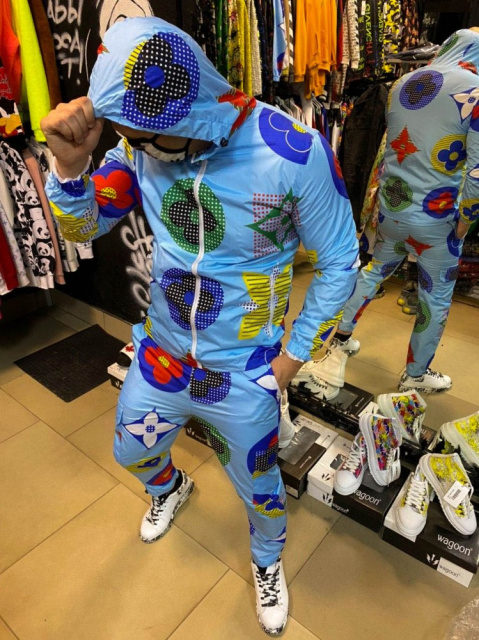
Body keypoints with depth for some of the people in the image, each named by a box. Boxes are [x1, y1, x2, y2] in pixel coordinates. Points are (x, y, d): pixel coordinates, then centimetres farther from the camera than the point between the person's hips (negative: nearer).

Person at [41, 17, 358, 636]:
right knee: (132, 452, 26)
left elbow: (338, 261, -12)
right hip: (161, 352, 4)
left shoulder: (292, 151, -25)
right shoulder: (142, 140, -13)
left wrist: (295, 354, -8)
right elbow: (83, 226, -3)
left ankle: (267, 561, 55)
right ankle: (169, 489, 65)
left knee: (257, 485, 17)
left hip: (242, 373, -3)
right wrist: (69, 165, -24)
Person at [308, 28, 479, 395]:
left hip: (390, 205, 6)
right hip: (435, 217, -5)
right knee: (437, 297, 12)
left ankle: (341, 341, 33)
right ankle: (415, 376, 28)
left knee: (376, 270, 26)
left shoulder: (403, 84, 7)